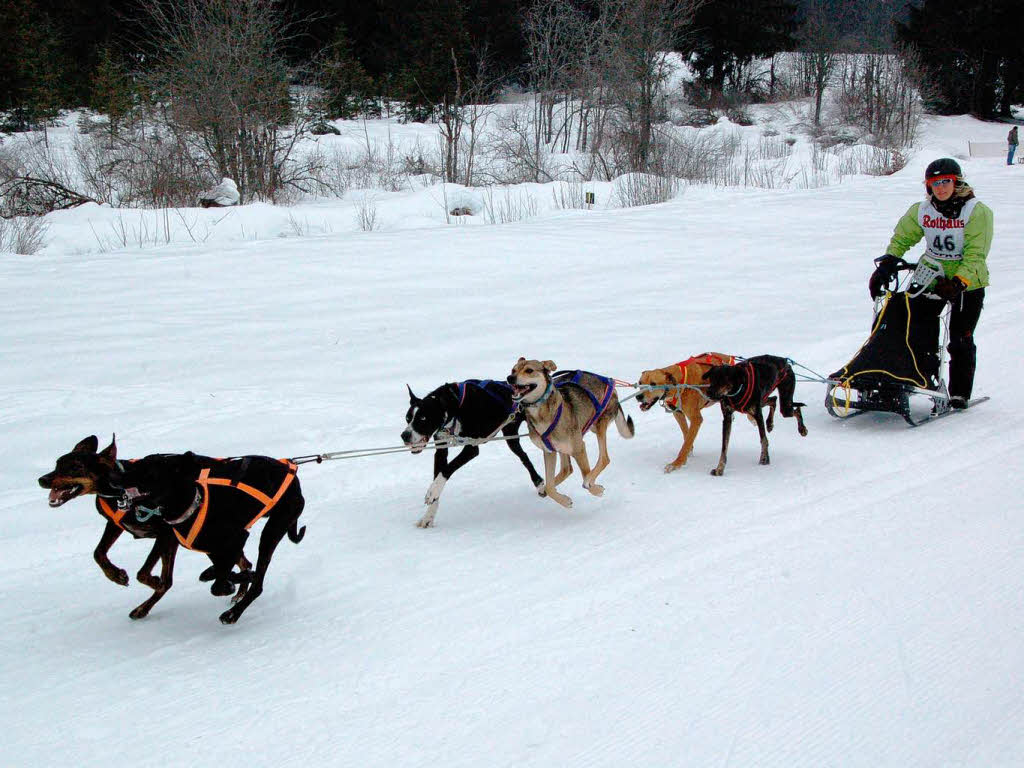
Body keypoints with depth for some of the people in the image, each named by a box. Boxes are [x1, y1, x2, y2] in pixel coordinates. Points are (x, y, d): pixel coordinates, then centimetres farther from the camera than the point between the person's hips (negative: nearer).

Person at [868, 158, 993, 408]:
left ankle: (960, 393, 6)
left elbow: (975, 256, -18)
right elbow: (902, 238, 12)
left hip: (968, 282, -4)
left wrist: (958, 283, -30)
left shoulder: (977, 211, -13)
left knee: (960, 340, -5)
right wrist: (886, 265, -3)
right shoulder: (921, 211, 1)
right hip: (931, 277, 4)